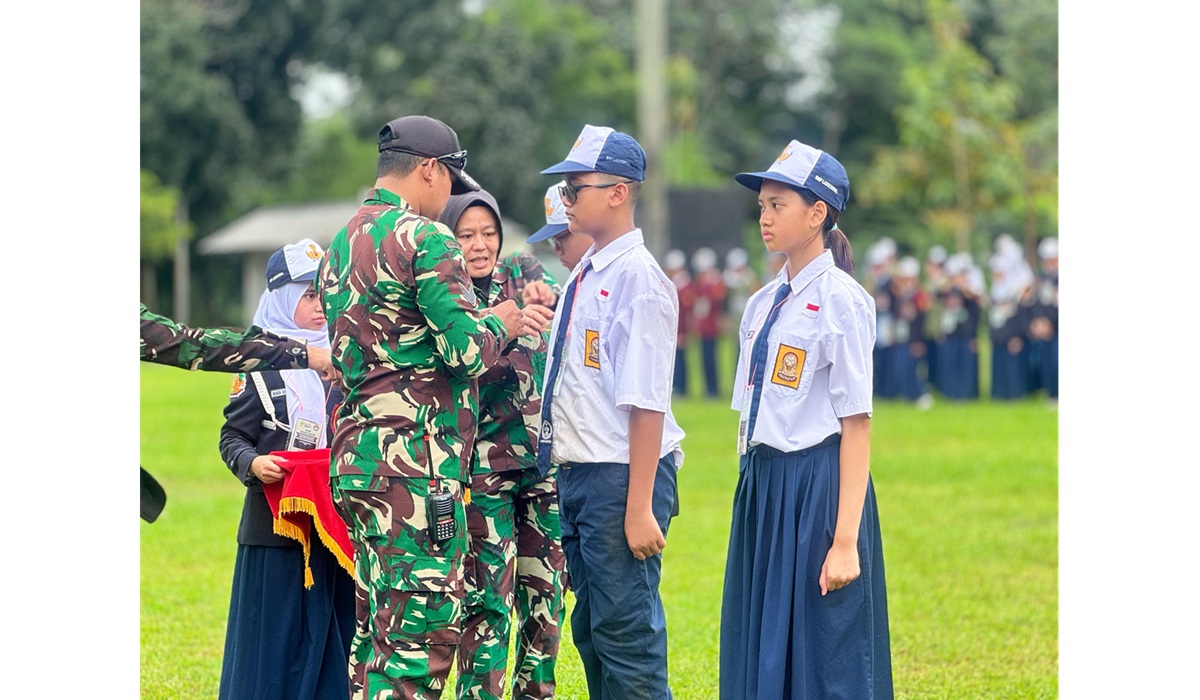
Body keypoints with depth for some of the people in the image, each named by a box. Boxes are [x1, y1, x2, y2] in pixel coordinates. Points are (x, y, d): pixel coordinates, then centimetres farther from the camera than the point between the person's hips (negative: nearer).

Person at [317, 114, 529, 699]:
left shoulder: (340, 245, 18)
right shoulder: (425, 238, -10)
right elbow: (467, 350, -17)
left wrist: (481, 323, 23)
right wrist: (500, 324, 3)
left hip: (355, 454, 9)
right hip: (415, 460, -9)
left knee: (377, 627, 13)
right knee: (423, 629, -8)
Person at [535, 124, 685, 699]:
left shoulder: (639, 279, -14)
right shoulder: (582, 275, 12)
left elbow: (647, 403, -19)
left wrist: (640, 508, -21)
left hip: (620, 479, -9)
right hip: (577, 474, 9)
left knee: (627, 634, -5)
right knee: (590, 630, 16)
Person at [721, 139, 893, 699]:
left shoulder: (841, 301, -10)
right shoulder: (763, 303, 13)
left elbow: (856, 427, -14)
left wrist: (845, 541, -19)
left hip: (819, 489, -8)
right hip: (762, 488, 8)